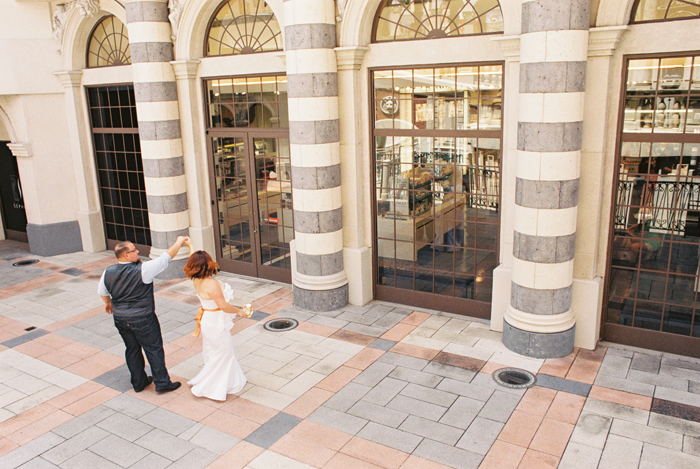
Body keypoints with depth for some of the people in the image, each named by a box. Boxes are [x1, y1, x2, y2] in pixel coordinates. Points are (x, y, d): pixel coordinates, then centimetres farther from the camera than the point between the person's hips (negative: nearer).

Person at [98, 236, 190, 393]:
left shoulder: (108, 272, -3)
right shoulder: (142, 270, -22)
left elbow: (102, 291, 14)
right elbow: (166, 258, -18)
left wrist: (108, 302, 34)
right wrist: (179, 242, -8)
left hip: (120, 319, 6)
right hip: (142, 319, -6)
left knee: (132, 350, 19)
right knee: (154, 349, 7)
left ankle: (138, 382, 32)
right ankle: (162, 383, 16)